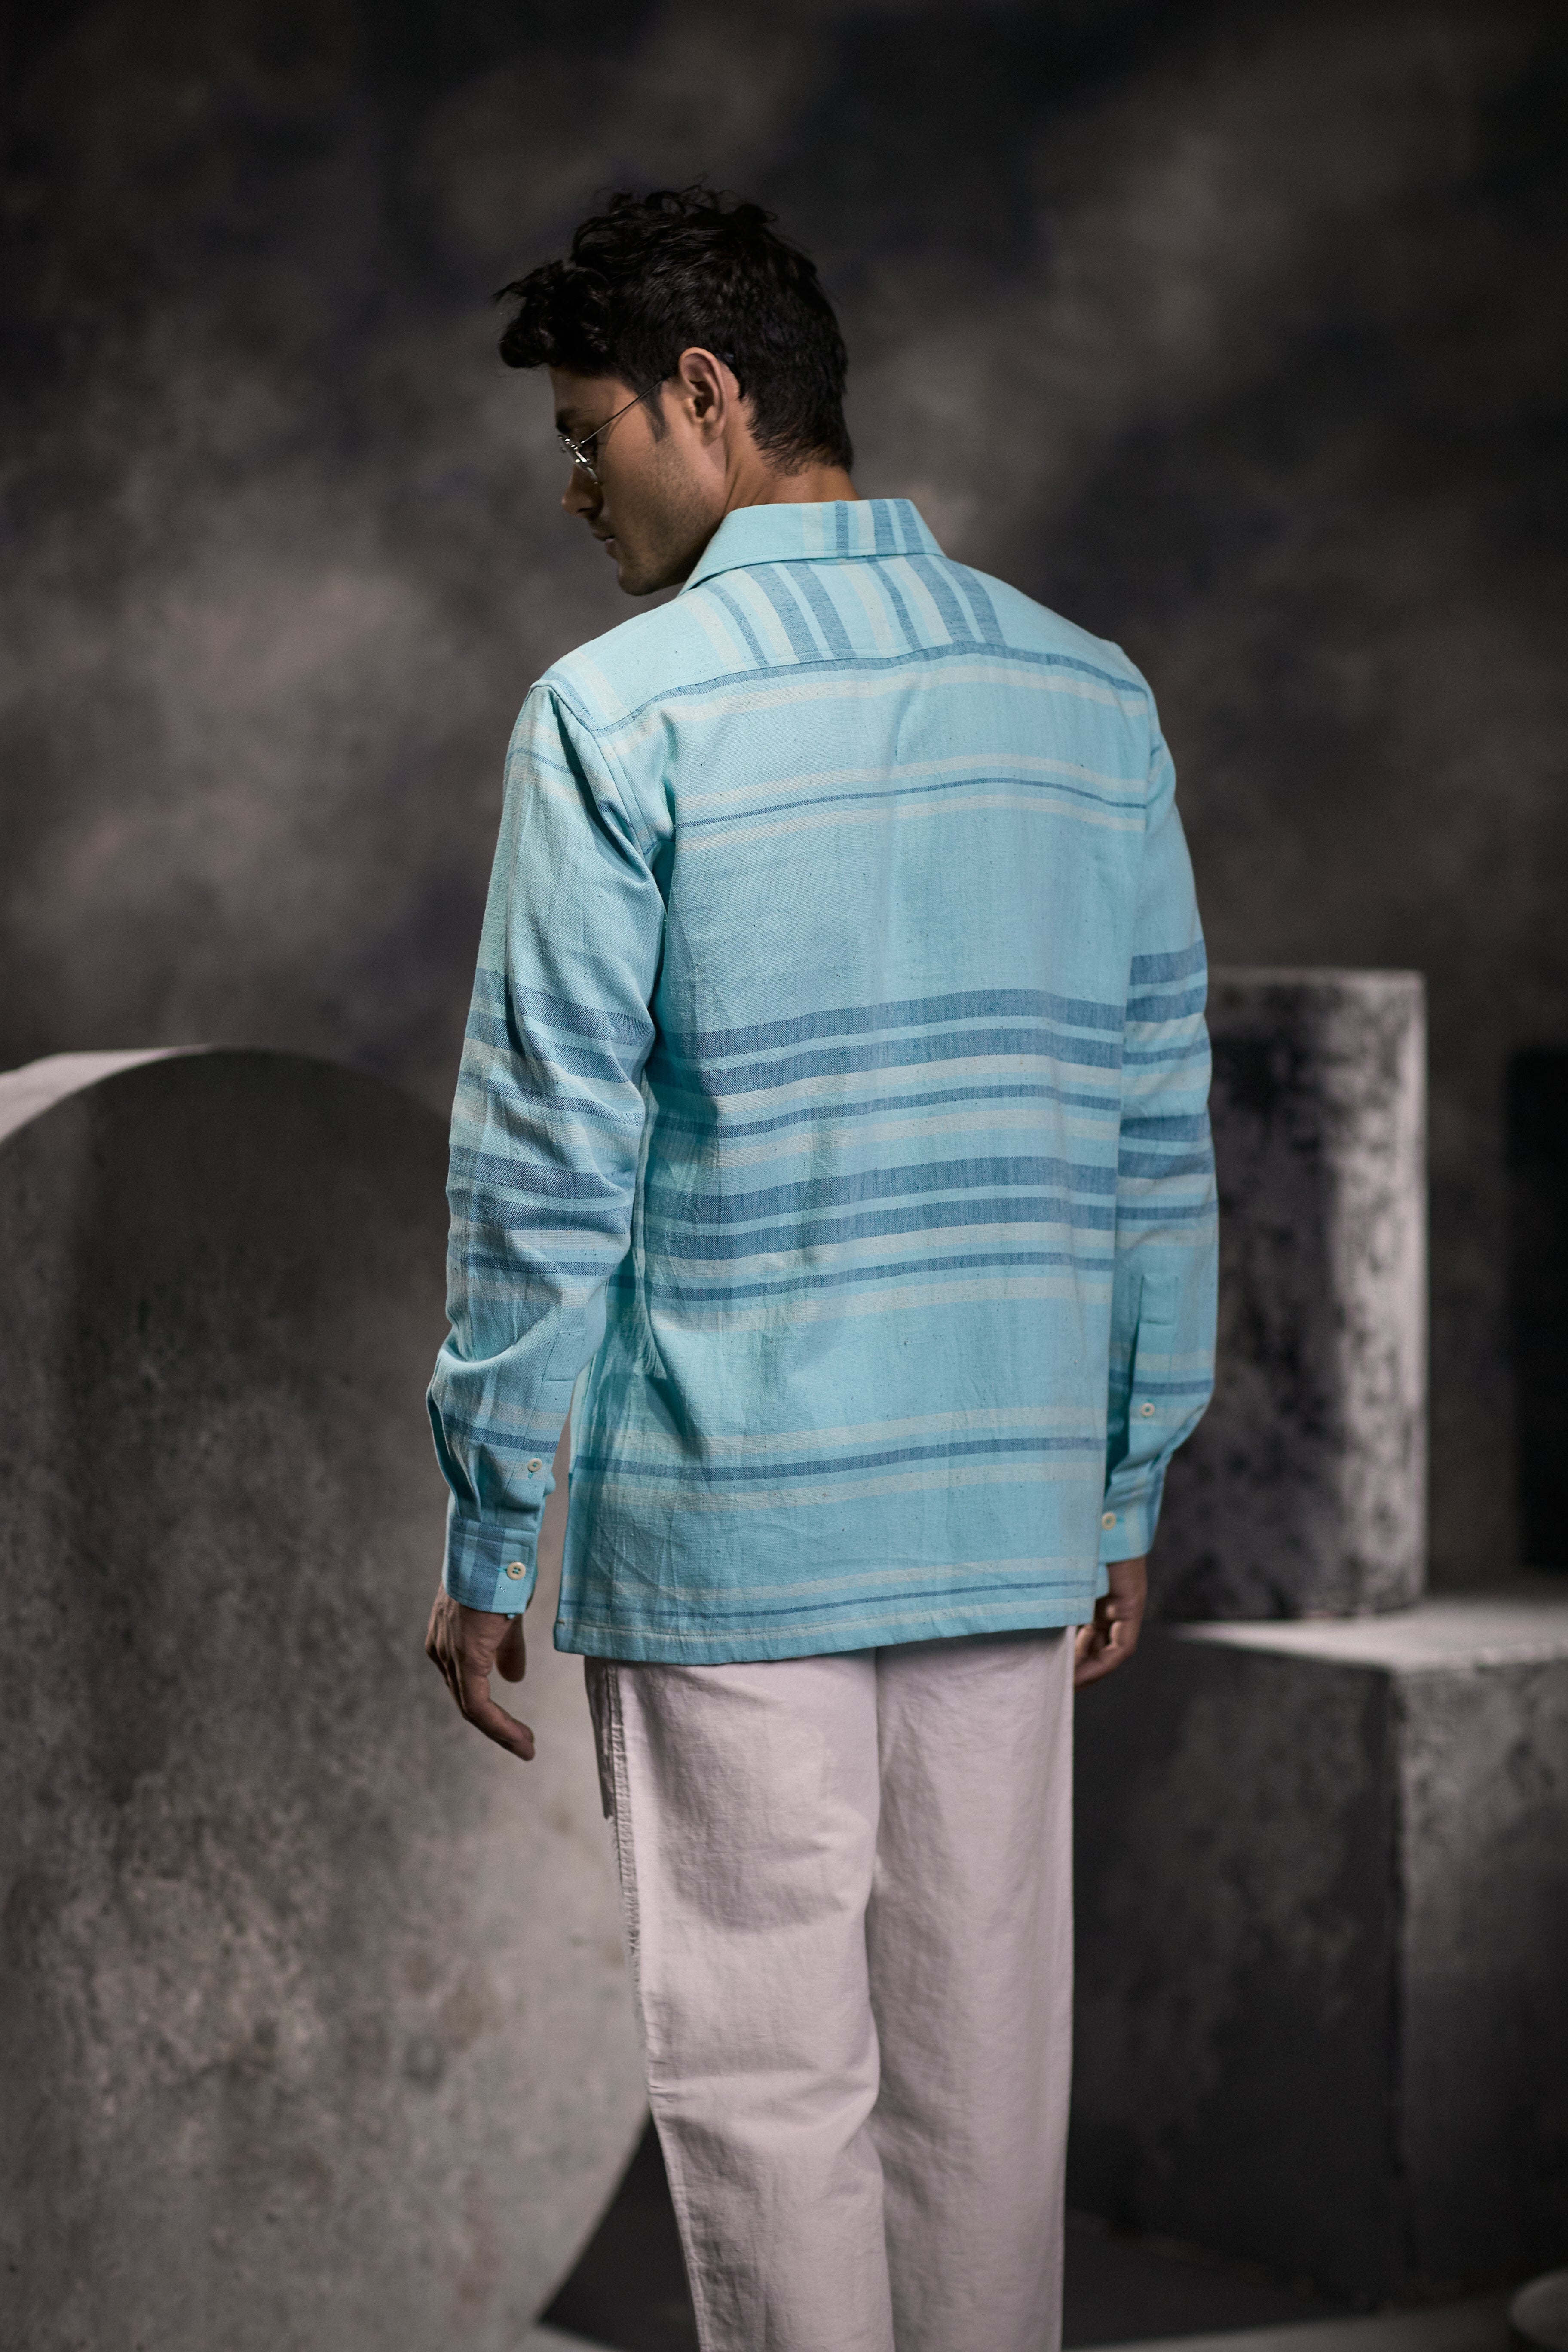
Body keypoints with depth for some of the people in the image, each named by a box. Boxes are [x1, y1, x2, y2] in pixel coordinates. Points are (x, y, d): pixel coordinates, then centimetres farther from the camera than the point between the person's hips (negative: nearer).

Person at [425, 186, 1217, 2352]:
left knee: (766, 2068, 4)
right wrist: (1129, 1492, 17)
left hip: (726, 1518, -5)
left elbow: (550, 1168, -10)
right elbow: (1159, 1139, 9)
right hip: (1013, 1510, 5)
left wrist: (488, 1538, -2)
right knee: (989, 2049, 13)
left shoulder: (623, 715, -9)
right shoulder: (1092, 698, 6)